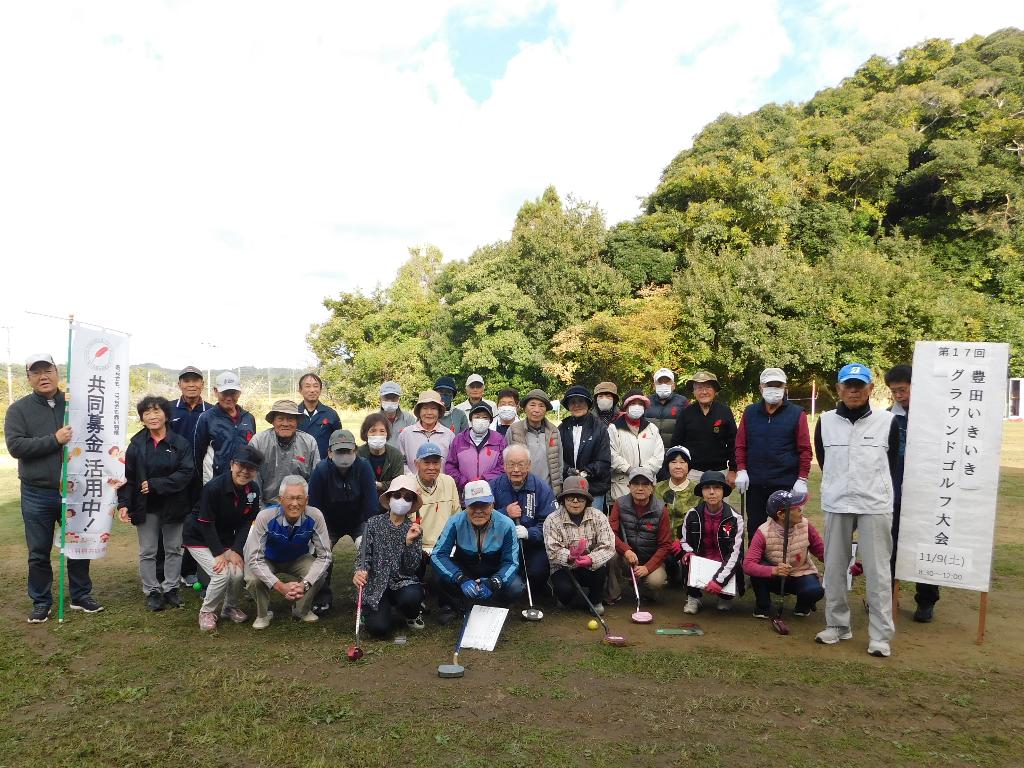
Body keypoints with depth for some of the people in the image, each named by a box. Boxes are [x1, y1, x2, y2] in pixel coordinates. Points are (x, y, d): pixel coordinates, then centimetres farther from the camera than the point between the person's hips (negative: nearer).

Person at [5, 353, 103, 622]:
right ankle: (41, 602, 25)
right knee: (39, 553, 10)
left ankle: (81, 596, 26)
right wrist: (54, 440, -23)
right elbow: (15, 446, -14)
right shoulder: (19, 409, -2)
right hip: (37, 495, -1)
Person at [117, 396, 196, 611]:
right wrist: (123, 503, -13)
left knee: (173, 549, 11)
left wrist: (155, 484, -20)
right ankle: (152, 591, 20)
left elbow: (187, 473, -15)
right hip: (146, 507, 1)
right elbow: (127, 477, -3)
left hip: (173, 505, -1)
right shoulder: (136, 444, -1)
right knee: (147, 551, 8)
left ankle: (170, 588, 24)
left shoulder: (180, 443, -7)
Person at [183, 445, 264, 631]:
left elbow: (246, 523, -6)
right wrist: (219, 553, -23)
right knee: (222, 574, -20)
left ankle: (229, 607, 16)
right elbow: (206, 524, -22)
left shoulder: (253, 490, -12)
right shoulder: (213, 488, -28)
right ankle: (207, 612, 7)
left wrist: (236, 550, -15)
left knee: (238, 572, -14)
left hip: (225, 538, 5)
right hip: (199, 538, -5)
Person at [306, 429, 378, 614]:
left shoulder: (364, 467, -21)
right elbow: (314, 507, -13)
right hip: (329, 523, 1)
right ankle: (323, 596, 3)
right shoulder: (321, 470, -20)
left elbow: (371, 505, -19)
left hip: (358, 522, -1)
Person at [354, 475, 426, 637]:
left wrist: (409, 541, -20)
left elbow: (412, 567, -5)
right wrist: (359, 571, -24)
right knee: (379, 628, -22)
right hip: (376, 584, -1)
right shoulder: (374, 523, 0)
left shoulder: (414, 529, 1)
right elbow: (364, 555, -3)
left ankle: (411, 614, 7)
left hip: (403, 582, 1)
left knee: (411, 598, -34)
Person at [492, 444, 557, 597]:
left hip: (533, 546, -1)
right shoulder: (495, 486, 2)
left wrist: (529, 533, -27)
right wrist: (505, 513, -17)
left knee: (537, 572, -28)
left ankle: (533, 597, 8)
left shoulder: (542, 488, -5)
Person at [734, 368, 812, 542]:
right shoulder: (750, 412, 7)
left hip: (786, 484, -2)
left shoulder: (797, 414, -1)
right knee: (754, 528, 11)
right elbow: (740, 444, 8)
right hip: (754, 483, 3)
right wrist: (741, 470, -1)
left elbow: (805, 449, -3)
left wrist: (802, 479, -8)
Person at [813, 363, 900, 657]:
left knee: (877, 571, 0)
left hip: (875, 506, -2)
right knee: (834, 568, 10)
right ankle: (837, 625, 24)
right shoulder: (825, 421, 3)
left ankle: (880, 635, 10)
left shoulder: (887, 421, -3)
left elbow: (892, 462, 8)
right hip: (836, 505, 3)